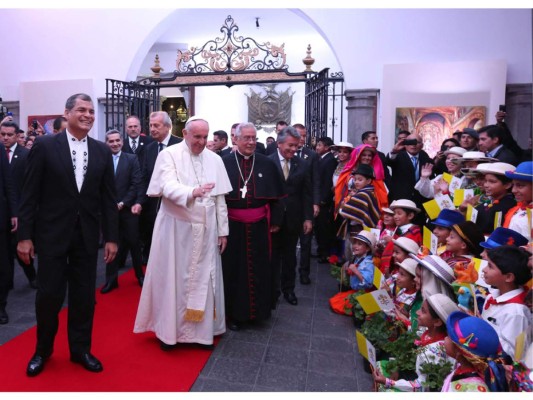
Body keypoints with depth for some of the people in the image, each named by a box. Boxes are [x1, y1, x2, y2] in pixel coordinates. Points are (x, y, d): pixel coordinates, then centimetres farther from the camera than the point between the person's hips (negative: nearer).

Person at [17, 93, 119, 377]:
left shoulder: (102, 151, 3)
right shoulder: (45, 146, -4)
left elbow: (108, 198, 3)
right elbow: (30, 195, -3)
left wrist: (111, 237, 1)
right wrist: (25, 235, -6)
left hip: (87, 235, 2)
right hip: (52, 233, -2)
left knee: (84, 295, 11)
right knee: (49, 294, 7)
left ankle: (80, 349, 30)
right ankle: (43, 350, 32)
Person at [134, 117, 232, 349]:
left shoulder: (215, 160, 6)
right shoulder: (169, 155, -5)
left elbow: (220, 199, 7)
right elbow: (168, 187, -20)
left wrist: (223, 231, 5)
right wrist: (192, 192, -40)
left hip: (206, 230, 4)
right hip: (176, 229, -3)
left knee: (204, 279, 10)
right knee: (172, 278, 6)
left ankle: (202, 329, 25)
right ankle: (168, 329, 24)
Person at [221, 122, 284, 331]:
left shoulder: (267, 164, 1)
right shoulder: (224, 163, -5)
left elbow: (275, 197, 5)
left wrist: (273, 222, 1)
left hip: (258, 227, 2)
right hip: (232, 226, -1)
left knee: (258, 269, 12)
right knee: (233, 270, 9)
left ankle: (257, 310, 31)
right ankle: (234, 313, 26)